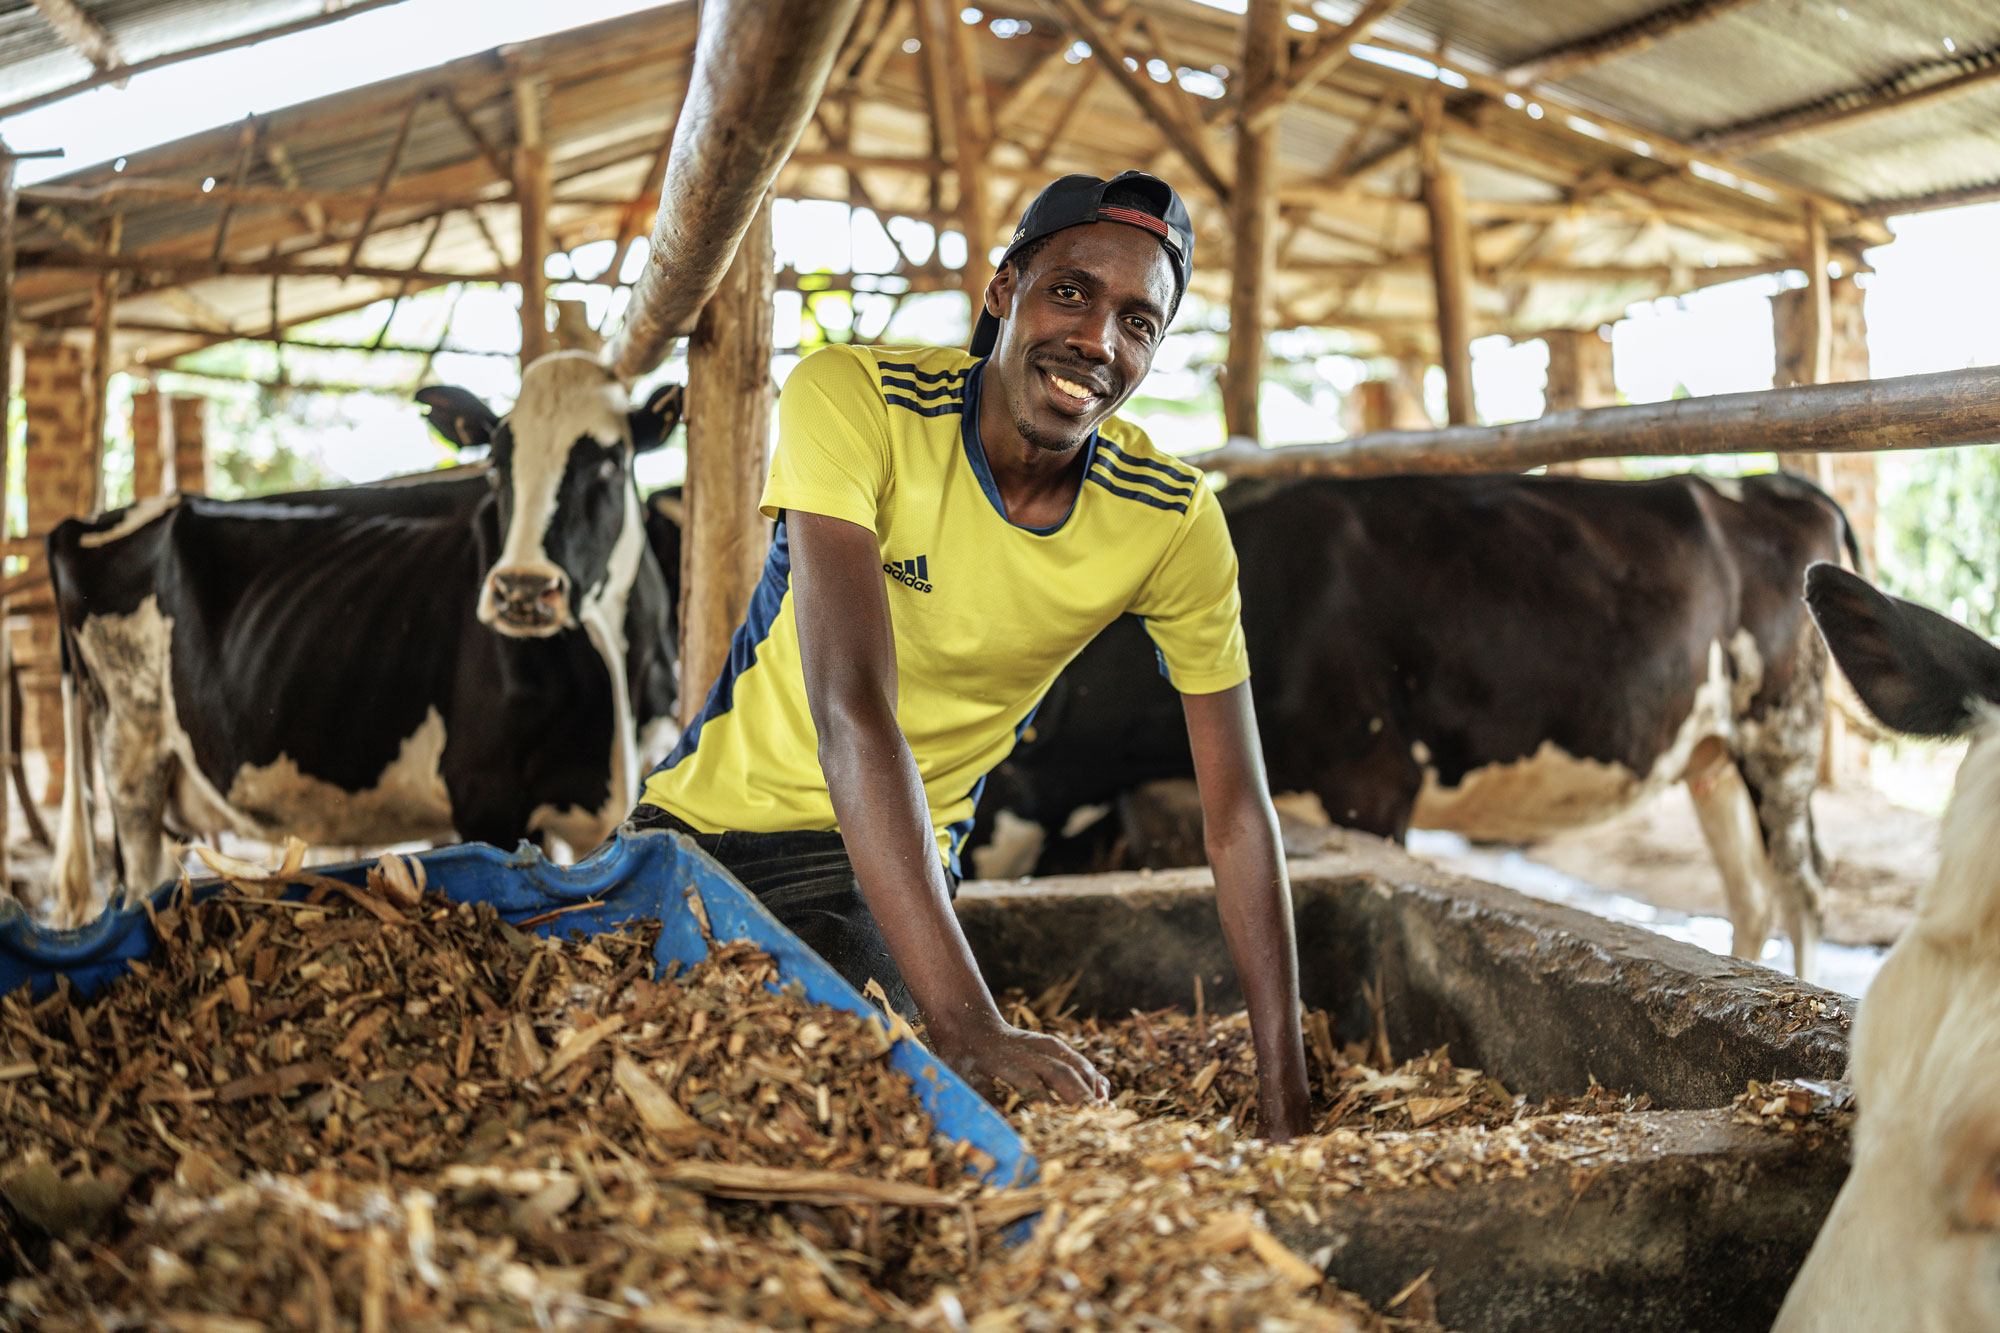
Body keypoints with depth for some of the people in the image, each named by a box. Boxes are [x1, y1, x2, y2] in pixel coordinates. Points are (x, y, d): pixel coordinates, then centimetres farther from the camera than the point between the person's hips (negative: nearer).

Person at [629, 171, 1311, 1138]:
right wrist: (966, 1022, -46)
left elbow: (1238, 814, -10)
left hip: (893, 861, 1)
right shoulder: (849, 398, -26)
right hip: (708, 819, 0)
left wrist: (1286, 1104, -15)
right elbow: (851, 709, -37)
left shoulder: (1176, 524, -15)